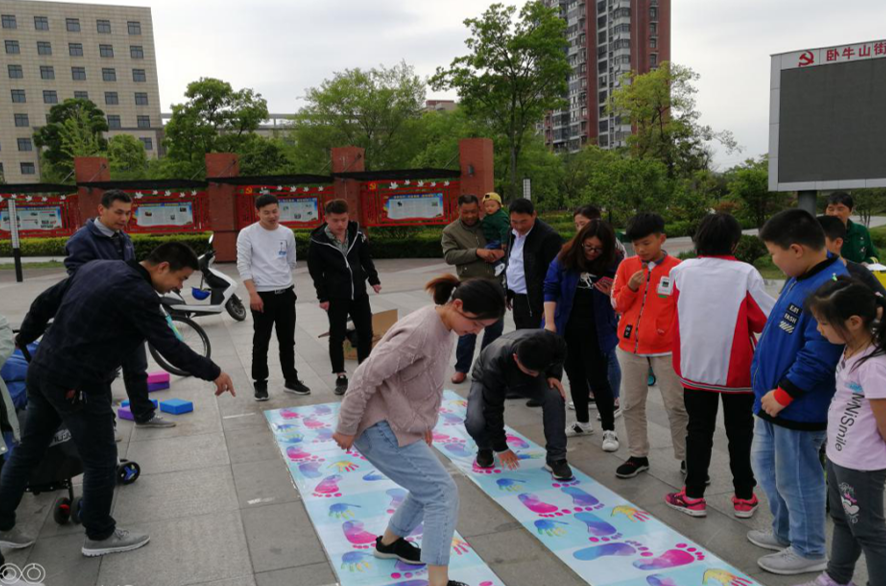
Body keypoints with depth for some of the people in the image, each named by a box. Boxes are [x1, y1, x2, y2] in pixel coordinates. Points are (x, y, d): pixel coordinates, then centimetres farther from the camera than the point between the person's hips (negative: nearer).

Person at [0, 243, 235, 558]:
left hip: (42, 369, 9)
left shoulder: (96, 266, 7)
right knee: (101, 461, 8)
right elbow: (170, 348, -18)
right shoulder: (139, 294, -19)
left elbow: (45, 302, 14)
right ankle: (100, 535, 25)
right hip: (77, 385, -9)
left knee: (28, 449, 22)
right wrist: (213, 373, -7)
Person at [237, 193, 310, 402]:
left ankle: (290, 380, 22)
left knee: (287, 341, 12)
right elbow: (243, 265, -9)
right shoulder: (247, 234, -6)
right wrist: (253, 293, -15)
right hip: (262, 296, -4)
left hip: (286, 294, 4)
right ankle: (260, 384, 14)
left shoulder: (287, 233, 6)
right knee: (261, 343, 3)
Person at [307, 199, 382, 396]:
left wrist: (373, 279, 4)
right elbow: (316, 271, -7)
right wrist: (322, 297, -8)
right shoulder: (318, 241, -12)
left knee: (366, 332, 9)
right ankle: (340, 376, 16)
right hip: (335, 296, -4)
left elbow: (366, 259, 12)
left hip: (359, 292, 4)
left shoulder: (357, 235, -1)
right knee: (337, 336, 3)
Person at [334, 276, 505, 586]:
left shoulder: (445, 329, 4)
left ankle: (389, 541, 42)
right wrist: (346, 428, -18)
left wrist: (425, 422, 16)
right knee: (443, 493, -8)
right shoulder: (419, 332, -27)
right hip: (380, 427, -10)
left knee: (429, 488, 20)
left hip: (398, 424, 10)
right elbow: (366, 377, -26)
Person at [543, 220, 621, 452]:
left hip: (596, 332, -3)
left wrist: (612, 294, -25)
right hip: (567, 328, 3)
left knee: (598, 379, -1)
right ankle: (582, 422, 31)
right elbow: (550, 289, -5)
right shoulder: (564, 259, -7)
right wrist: (550, 322, -11)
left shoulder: (613, 264, -11)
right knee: (575, 376, 15)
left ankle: (609, 430, 12)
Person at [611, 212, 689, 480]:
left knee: (676, 406, 6)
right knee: (632, 405, 10)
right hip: (631, 347, 4)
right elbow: (617, 304, 5)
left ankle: (686, 457, 20)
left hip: (666, 349, -3)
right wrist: (630, 287, -14)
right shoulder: (627, 266, 2)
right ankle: (638, 456, 23)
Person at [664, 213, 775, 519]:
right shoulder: (746, 274, -13)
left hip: (694, 366, 2)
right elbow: (766, 320, -12)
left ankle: (694, 496, 19)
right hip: (737, 369, -2)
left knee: (698, 431, 13)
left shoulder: (681, 271, -5)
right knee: (740, 433, 13)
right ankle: (744, 498, 23)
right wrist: (741, 319, 6)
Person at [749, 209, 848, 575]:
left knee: (796, 478, 7)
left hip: (799, 408, -10)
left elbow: (818, 357, -28)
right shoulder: (801, 278, 6)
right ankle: (785, 532, 41)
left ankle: (808, 551, 27)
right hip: (774, 402, 10)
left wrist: (782, 394, -18)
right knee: (765, 465, 22)